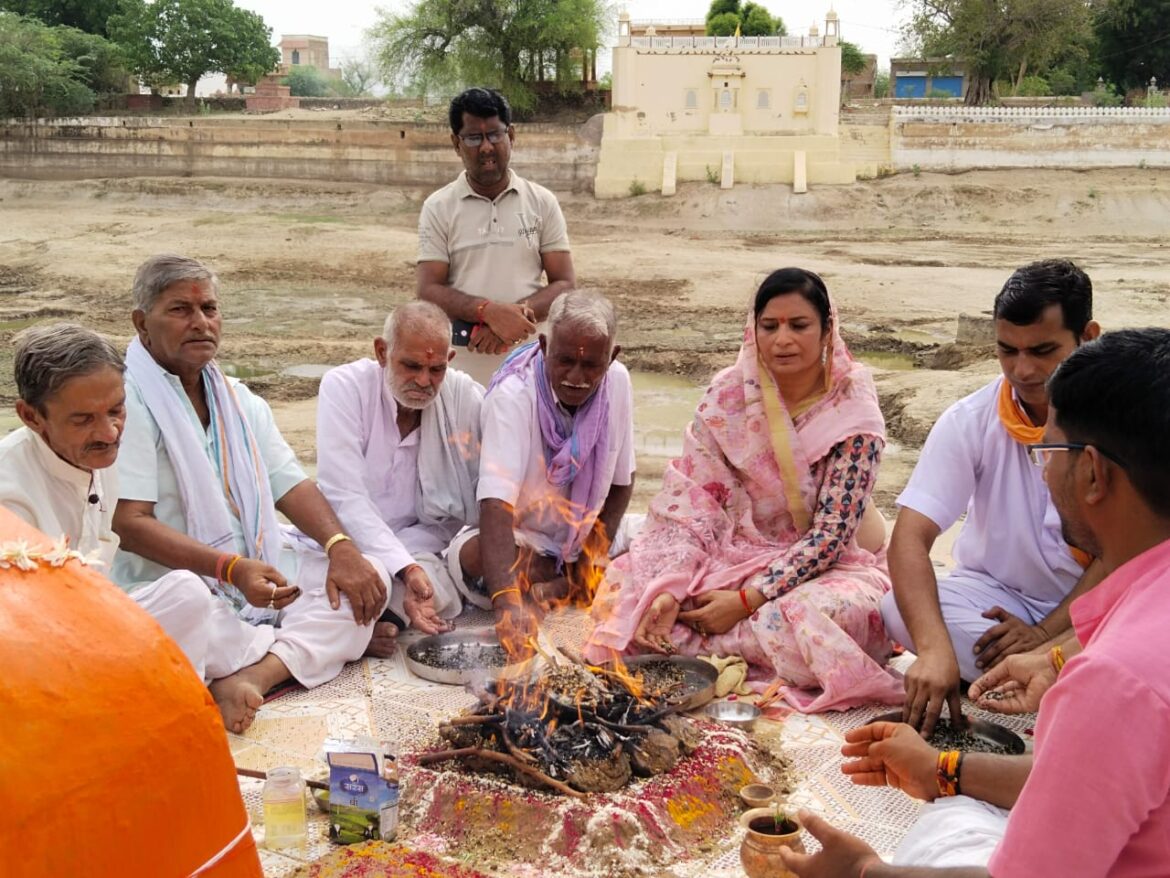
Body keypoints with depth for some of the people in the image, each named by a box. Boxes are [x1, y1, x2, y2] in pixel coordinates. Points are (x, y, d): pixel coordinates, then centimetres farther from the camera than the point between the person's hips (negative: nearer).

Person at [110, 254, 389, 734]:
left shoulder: (240, 400, 15)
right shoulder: (127, 402, -9)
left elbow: (290, 485, 8)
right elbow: (127, 523, -17)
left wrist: (340, 547, -12)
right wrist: (231, 567, -29)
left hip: (261, 571, 7)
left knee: (367, 577, -11)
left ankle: (253, 673, -29)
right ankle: (324, 641, -13)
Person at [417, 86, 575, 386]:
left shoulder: (542, 203, 7)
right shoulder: (439, 207, 4)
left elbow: (563, 284, 3)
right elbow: (429, 291, -3)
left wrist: (512, 316, -15)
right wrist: (490, 311, -20)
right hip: (460, 369, -1)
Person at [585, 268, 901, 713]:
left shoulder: (854, 415, -14)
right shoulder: (727, 395, -6)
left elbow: (831, 535, -16)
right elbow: (690, 499, -9)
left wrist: (747, 600, -23)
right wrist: (668, 590, -23)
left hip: (822, 565, -2)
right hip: (735, 552, 3)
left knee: (811, 619, -38)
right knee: (627, 587, -19)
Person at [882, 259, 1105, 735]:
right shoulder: (970, 421, -13)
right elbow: (909, 538, -23)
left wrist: (1045, 633, -22)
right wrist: (935, 648, -40)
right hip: (996, 595, 1)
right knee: (898, 609, -29)